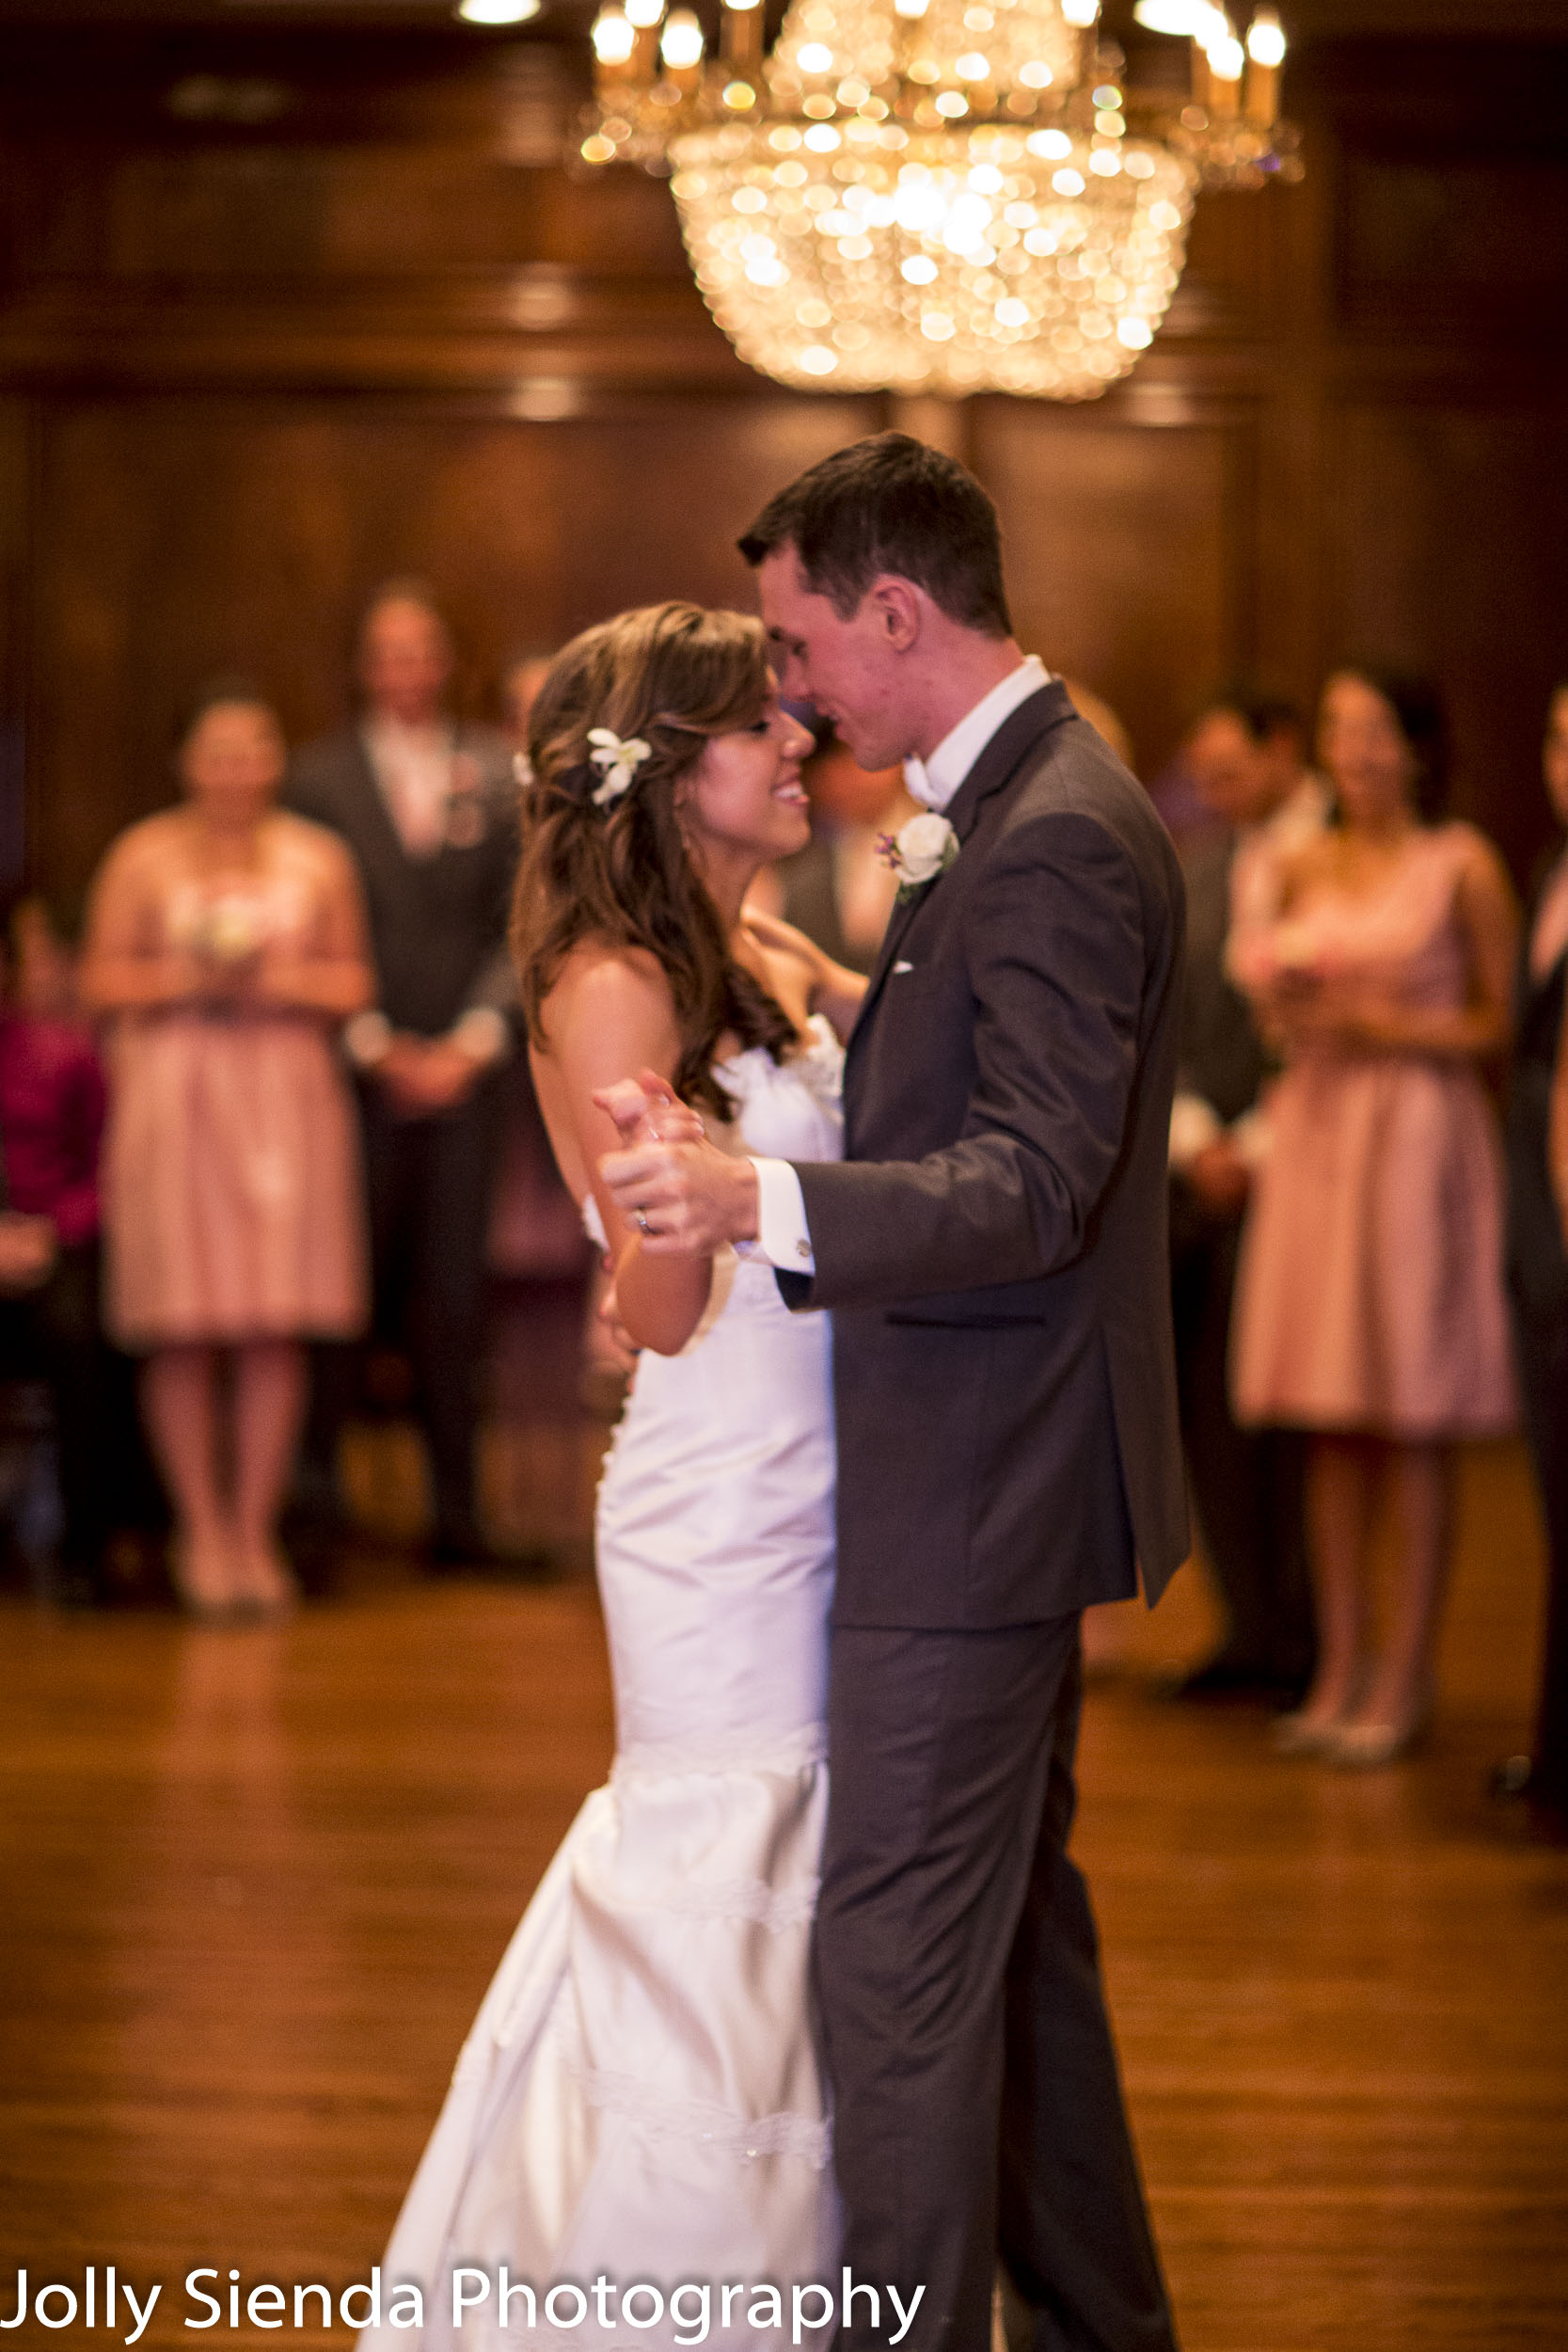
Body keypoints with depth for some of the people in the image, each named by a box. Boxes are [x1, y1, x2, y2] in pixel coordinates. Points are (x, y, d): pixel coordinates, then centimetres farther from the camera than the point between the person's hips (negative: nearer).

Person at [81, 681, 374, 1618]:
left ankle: (256, 1529, 6)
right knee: (183, 1327, -4)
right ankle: (201, 1530, 6)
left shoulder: (318, 857, 10)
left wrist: (280, 979, -8)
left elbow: (353, 983, 9)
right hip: (173, 1090, -1)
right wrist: (186, 979, -11)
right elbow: (102, 979, 4)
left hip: (287, 1093, 2)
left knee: (280, 1327, -3)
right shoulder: (145, 856, 5)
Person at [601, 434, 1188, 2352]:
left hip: (975, 1493, -11)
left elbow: (1034, 1186, -28)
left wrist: (762, 1203, -41)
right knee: (1016, 1926, 20)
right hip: (998, 1473, 11)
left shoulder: (1054, 841, -20)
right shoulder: (1012, 807, 13)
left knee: (899, 1957, -7)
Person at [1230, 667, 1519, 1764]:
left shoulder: (1464, 868, -2)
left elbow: (1500, 1024, -1)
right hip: (1313, 1131, 5)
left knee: (1414, 1417, -4)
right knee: (1329, 1423, 5)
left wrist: (1381, 1024, -11)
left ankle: (1407, 1676, 1)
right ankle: (1340, 1666, 12)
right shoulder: (1306, 867, 13)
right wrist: (1284, 1005, -2)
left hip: (1419, 1134, -5)